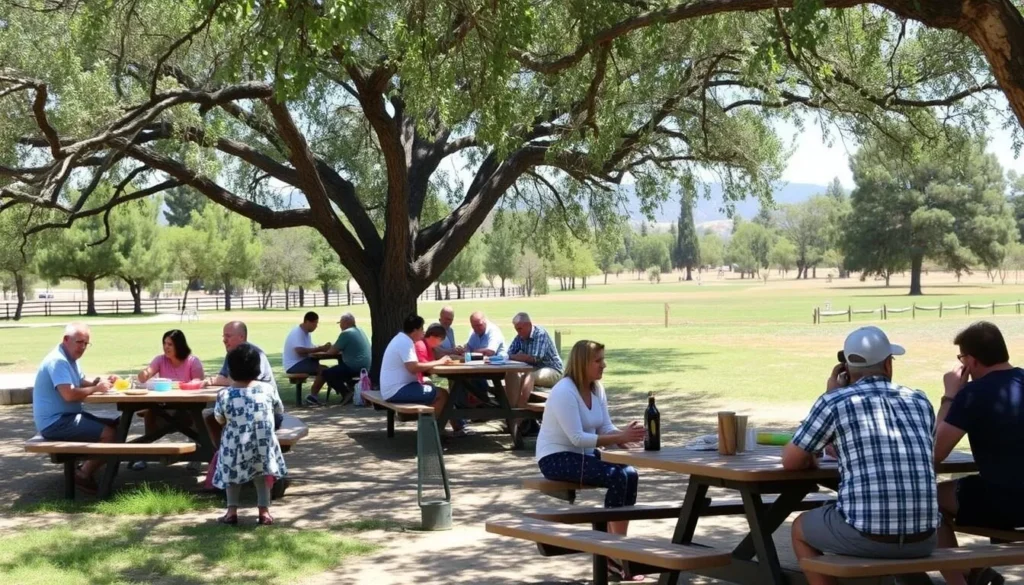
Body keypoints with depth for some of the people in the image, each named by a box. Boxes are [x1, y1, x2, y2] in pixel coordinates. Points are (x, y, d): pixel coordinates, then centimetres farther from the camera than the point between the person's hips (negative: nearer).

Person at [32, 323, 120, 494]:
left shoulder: (70, 358, 13)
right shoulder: (58, 360, -20)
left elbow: (82, 382, 19)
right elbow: (69, 394, -31)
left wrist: (101, 382, -1)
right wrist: (96, 388, -18)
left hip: (66, 417, 11)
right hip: (55, 422, -11)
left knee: (114, 426, 10)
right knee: (109, 434, -21)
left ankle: (87, 467, 10)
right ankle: (84, 475, -8)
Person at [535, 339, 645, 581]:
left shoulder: (597, 389, 5)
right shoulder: (564, 392, -21)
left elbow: (606, 429, 4)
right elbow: (577, 438, -26)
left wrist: (626, 434, -19)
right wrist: (620, 437, -29)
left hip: (583, 454, 8)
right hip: (556, 458, -8)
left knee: (630, 474, -17)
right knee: (617, 478, -25)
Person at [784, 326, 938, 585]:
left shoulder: (833, 402, 2)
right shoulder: (920, 401, 14)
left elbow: (790, 462, 10)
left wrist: (809, 459, 34)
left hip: (865, 536, -4)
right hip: (922, 539, 4)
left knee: (801, 528, 27)